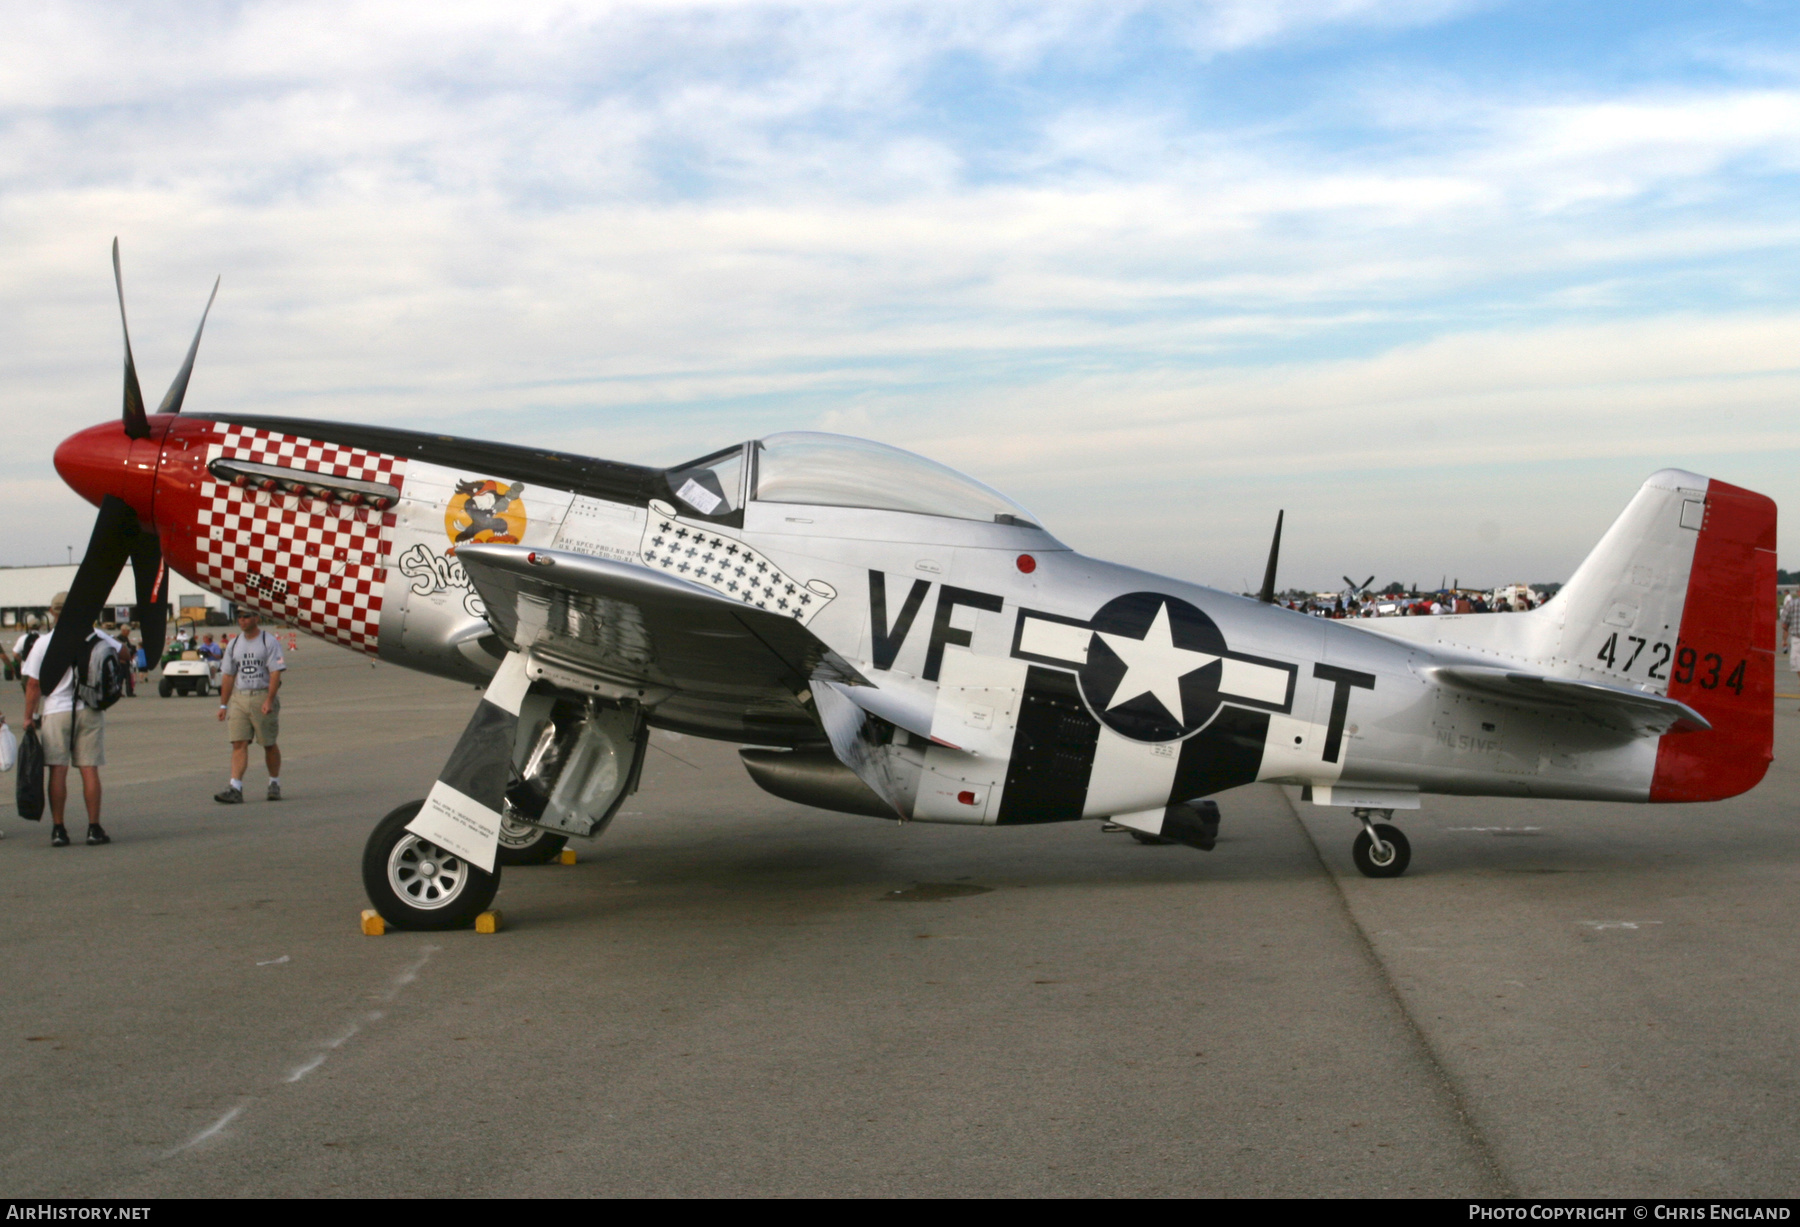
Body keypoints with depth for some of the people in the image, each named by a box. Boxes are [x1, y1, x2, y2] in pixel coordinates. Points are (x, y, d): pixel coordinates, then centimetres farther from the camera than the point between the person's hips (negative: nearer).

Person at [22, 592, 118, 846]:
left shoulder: (44, 642, -5)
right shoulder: (94, 635, -1)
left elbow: (33, 684, -4)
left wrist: (28, 717, 5)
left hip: (57, 712, -1)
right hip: (90, 711, 1)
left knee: (58, 771, 2)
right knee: (89, 769, 3)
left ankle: (58, 829, 3)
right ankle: (94, 828, 3)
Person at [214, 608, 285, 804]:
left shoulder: (269, 642, -4)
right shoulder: (233, 644, 12)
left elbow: (275, 673, -11)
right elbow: (228, 676, 15)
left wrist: (269, 701, -20)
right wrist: (223, 705, 11)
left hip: (263, 697, -4)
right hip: (239, 698, 4)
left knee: (269, 744, 5)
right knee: (238, 743, -6)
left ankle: (274, 784, 20)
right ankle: (235, 789, -11)